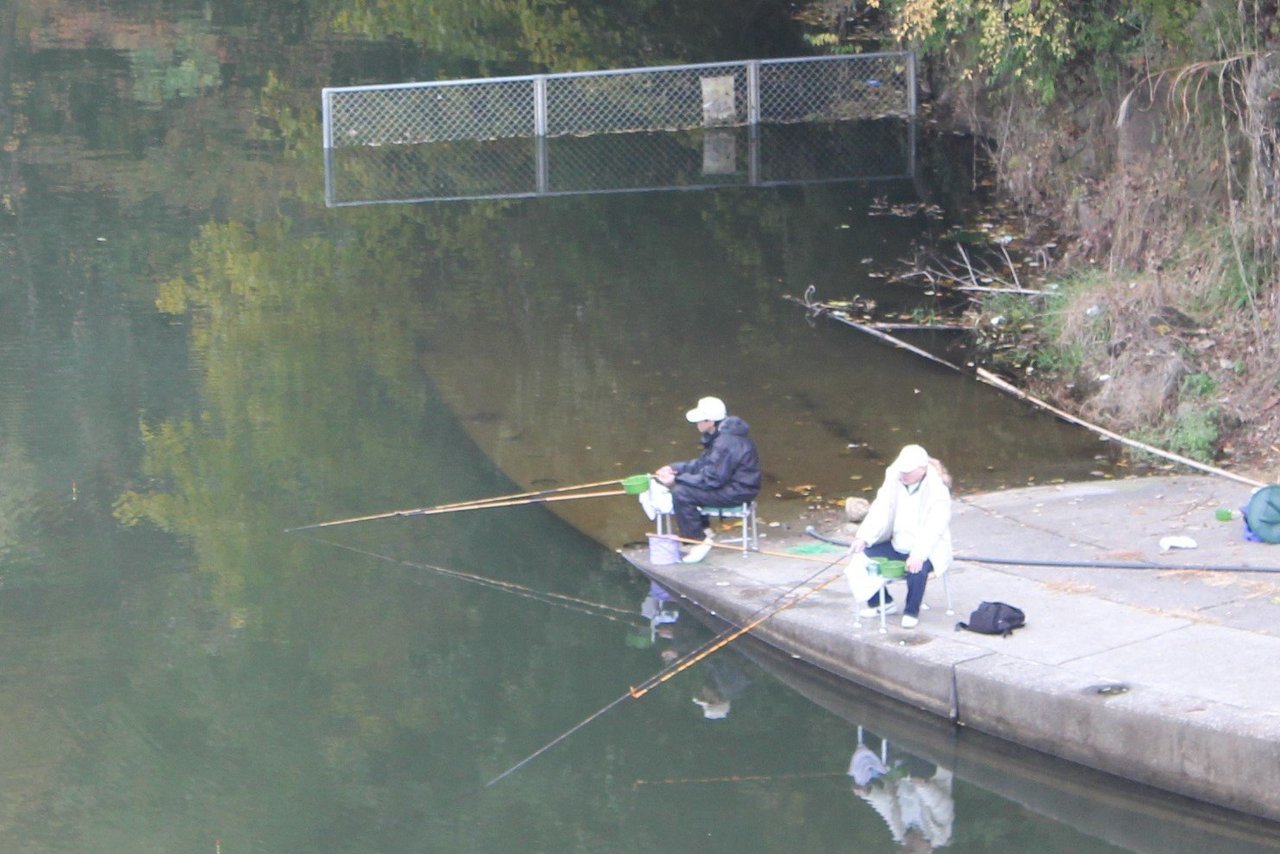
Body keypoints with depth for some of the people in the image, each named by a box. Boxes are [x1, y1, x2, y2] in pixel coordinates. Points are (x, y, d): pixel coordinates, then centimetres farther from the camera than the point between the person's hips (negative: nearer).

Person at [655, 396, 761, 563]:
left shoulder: (727, 443, -27)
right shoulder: (718, 436, 7)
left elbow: (712, 479, -26)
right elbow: (704, 463, 17)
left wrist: (677, 479, -19)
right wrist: (674, 468, 7)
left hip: (738, 492, -11)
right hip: (730, 482, 11)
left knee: (681, 494, -19)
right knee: (682, 485, 17)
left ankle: (700, 541, -8)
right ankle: (702, 530, 22)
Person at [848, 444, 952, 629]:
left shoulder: (937, 489, -19)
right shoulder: (894, 480, -3)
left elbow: (934, 527, -29)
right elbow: (880, 511, -10)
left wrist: (919, 554, -44)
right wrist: (863, 538, -26)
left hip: (927, 549, -6)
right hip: (896, 544, 6)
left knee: (917, 568, -37)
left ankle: (912, 611, -10)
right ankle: (883, 602, 8)